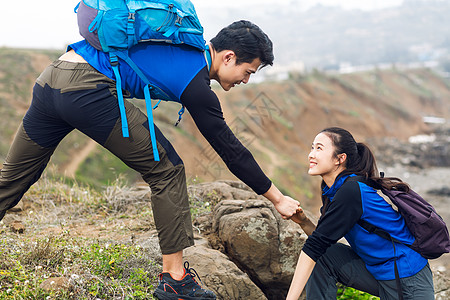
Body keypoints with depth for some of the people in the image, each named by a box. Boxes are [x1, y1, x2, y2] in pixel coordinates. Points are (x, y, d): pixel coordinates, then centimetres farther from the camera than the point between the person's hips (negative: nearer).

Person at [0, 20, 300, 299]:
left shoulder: (185, 45, 17)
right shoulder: (195, 84, -5)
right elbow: (232, 151, 0)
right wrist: (278, 198, 8)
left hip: (48, 80, 9)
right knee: (166, 170, 1)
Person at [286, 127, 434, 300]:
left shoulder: (351, 191, -22)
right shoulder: (334, 189, 3)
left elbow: (315, 247, -24)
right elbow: (322, 242, 7)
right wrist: (303, 221, -10)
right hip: (376, 271, 8)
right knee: (322, 257, -3)